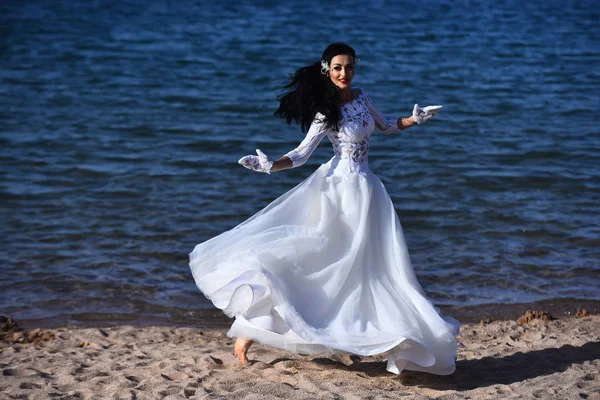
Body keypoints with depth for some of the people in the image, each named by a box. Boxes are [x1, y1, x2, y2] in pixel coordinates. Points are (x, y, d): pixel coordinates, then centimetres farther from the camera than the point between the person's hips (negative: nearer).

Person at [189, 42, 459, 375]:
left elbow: (385, 126, 23)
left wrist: (415, 119, 10)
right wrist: (269, 165, -29)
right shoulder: (326, 112, -13)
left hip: (363, 189, 7)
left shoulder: (360, 97, 6)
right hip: (339, 187, -7)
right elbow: (301, 154, -15)